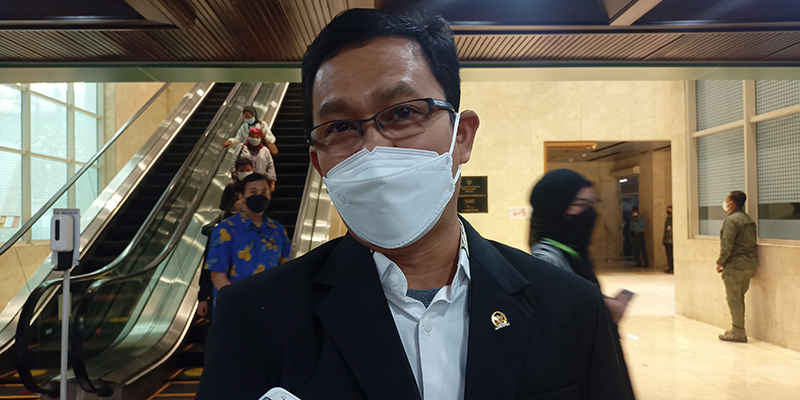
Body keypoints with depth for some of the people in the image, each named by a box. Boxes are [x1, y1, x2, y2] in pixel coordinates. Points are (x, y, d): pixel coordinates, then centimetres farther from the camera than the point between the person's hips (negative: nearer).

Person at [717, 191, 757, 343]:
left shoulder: (732, 220, -14)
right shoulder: (749, 220, 14)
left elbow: (727, 244, -20)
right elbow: (753, 243, 18)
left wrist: (720, 262, -11)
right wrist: (752, 265, 21)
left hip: (734, 265, -9)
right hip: (749, 265, 9)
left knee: (734, 299, -2)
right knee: (739, 298, 16)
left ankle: (738, 332, 1)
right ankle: (738, 330, 21)